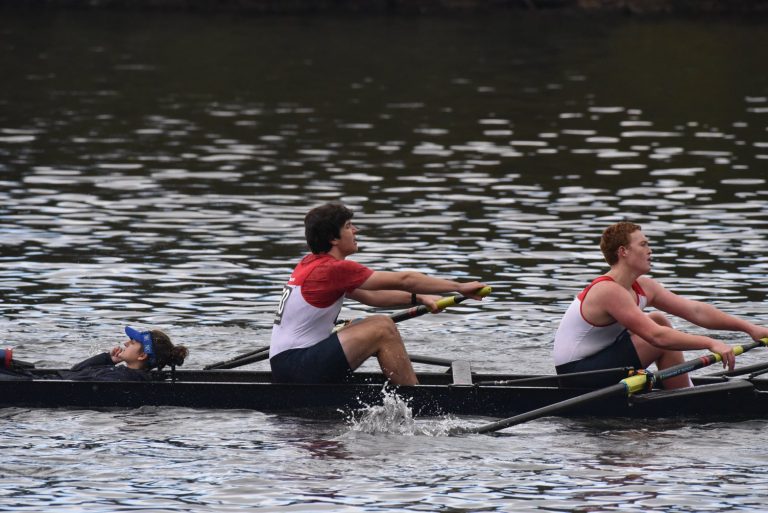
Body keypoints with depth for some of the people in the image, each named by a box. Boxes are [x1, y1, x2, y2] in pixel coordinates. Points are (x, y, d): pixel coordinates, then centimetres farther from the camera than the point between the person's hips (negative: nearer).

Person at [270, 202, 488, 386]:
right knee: (383, 328, -11)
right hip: (297, 367, -10)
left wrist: (418, 298, 13)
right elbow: (403, 280, -10)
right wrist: (460, 287, -5)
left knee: (374, 325, 18)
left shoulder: (311, 264, 16)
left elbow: (369, 296, 21)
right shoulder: (333, 269, -13)